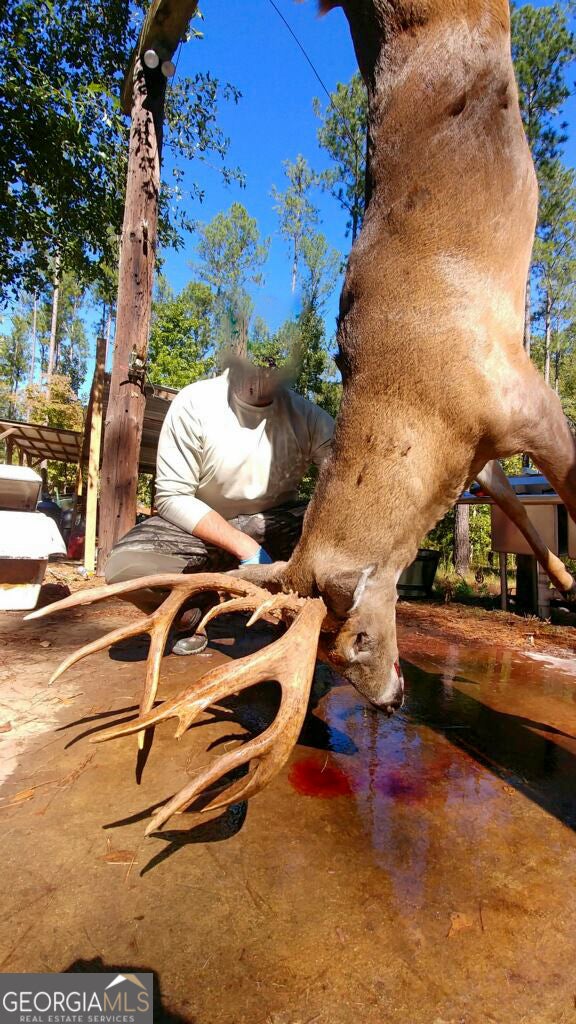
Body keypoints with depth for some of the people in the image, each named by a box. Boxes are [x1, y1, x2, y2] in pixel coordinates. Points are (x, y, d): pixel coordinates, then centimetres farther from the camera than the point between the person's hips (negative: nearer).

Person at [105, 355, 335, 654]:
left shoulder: (306, 413, -9)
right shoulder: (195, 403, -14)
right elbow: (172, 497, -15)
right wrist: (244, 547, -24)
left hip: (276, 528, 2)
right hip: (201, 528, -1)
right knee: (125, 567, -30)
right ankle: (191, 618, 4)